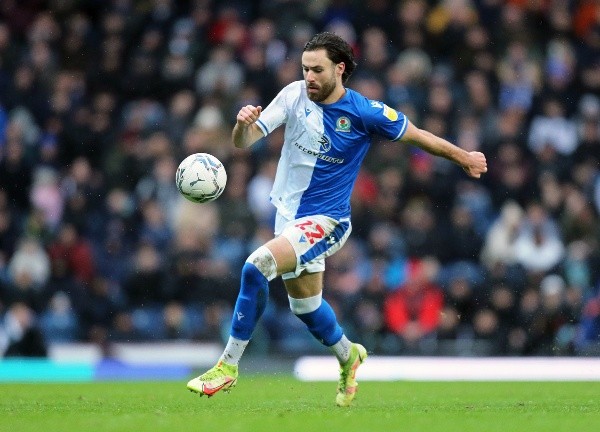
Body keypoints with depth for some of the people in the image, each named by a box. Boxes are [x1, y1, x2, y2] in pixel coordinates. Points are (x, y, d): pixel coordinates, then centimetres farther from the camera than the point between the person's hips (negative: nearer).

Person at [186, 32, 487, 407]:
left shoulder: (365, 112, -15)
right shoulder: (294, 95, -6)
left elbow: (417, 136, 0)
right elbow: (244, 142, -10)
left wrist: (464, 157, 10)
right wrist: (243, 124, -34)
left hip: (324, 221, -6)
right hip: (289, 214, 6)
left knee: (257, 267, -26)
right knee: (305, 305, 20)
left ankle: (228, 366, -18)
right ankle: (347, 355, 51)